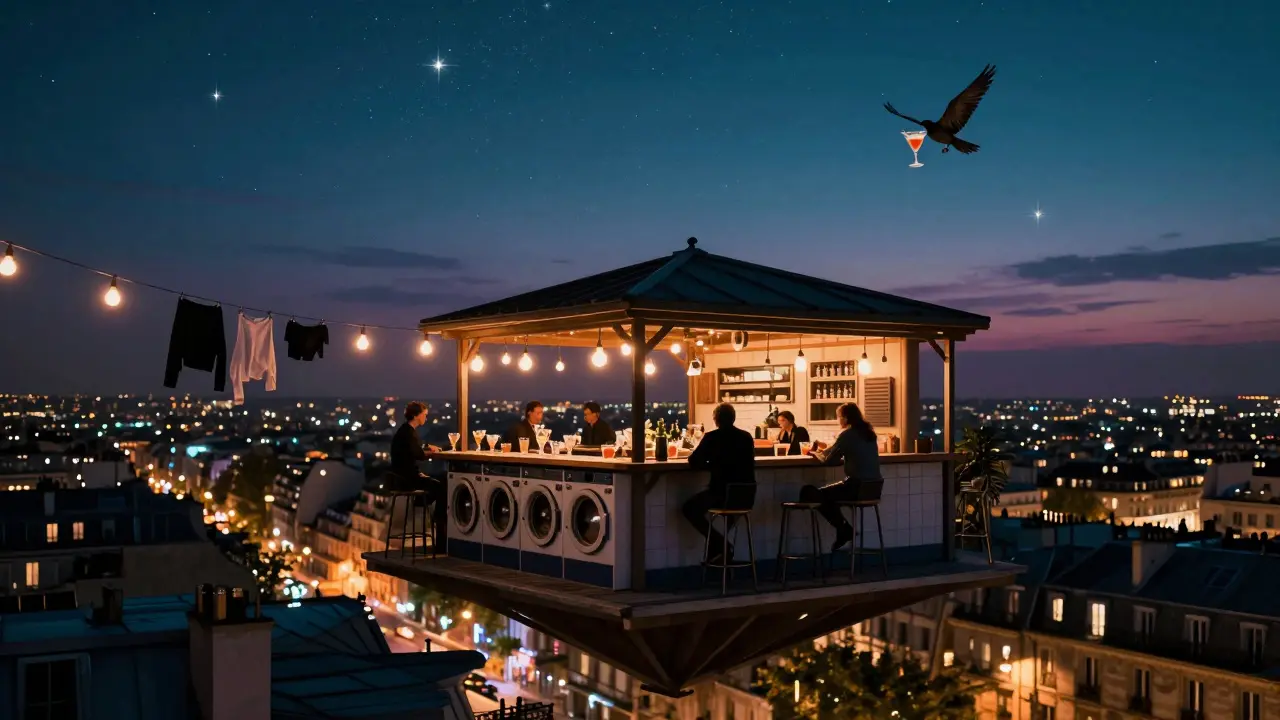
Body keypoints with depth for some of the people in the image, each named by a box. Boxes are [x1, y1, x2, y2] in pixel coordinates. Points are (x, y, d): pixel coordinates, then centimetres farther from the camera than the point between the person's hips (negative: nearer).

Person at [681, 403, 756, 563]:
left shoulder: (712, 437, -6)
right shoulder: (747, 436, 8)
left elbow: (693, 462, 1)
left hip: (723, 494, -5)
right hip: (746, 496, 5)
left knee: (689, 508, 17)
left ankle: (720, 544, 5)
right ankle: (722, 544, 32)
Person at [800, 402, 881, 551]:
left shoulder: (847, 434, -10)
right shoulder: (868, 431, 13)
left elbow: (828, 460, -7)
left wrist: (815, 453, 14)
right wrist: (825, 449, 26)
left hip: (856, 486, -9)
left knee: (808, 493, 3)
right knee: (827, 493, 29)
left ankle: (843, 528, 8)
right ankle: (844, 528, 21)